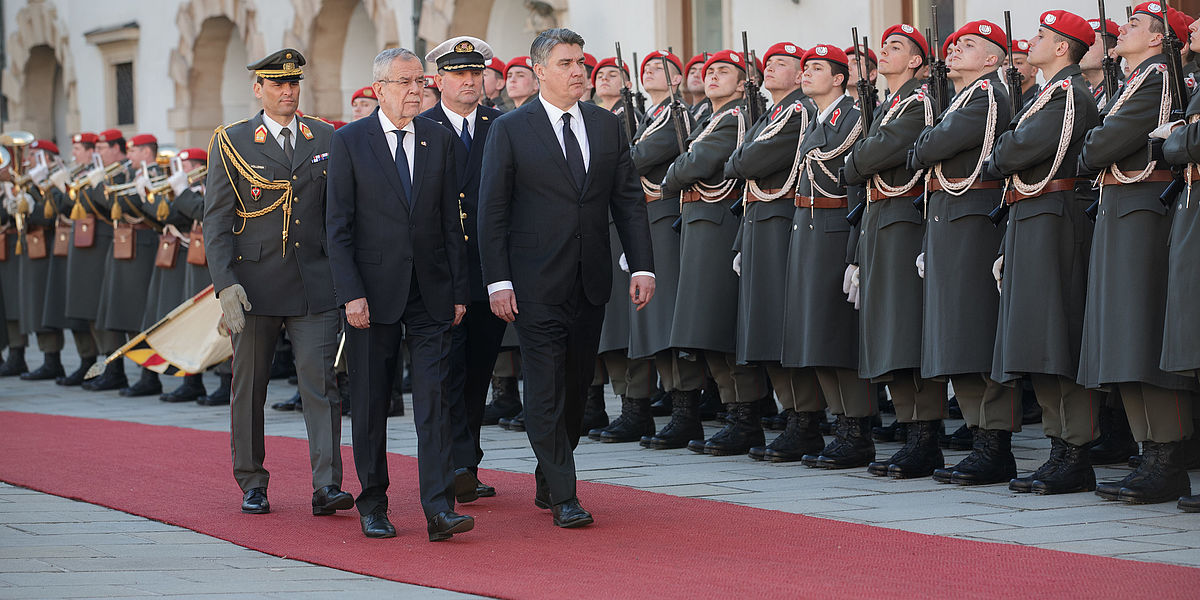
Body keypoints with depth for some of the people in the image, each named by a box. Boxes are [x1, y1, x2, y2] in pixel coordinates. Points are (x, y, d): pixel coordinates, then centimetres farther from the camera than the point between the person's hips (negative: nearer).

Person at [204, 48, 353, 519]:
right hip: (254, 282, -1)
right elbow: (215, 222, -2)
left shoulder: (324, 138, 9)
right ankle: (251, 483, 20)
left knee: (321, 380, -8)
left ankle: (327, 485, -11)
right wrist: (225, 285, -13)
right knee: (249, 386, 7)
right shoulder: (230, 143, 1)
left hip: (315, 282, 1)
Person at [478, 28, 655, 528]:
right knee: (546, 389, -6)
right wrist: (497, 281, -11)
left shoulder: (608, 126, 9)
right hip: (536, 284, -4)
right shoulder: (509, 130, -3)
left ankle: (548, 484, 25)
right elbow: (492, 211, -5)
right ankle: (563, 498, -3)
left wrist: (642, 266, 0)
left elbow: (628, 200, 9)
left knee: (577, 387, 11)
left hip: (591, 281, 4)